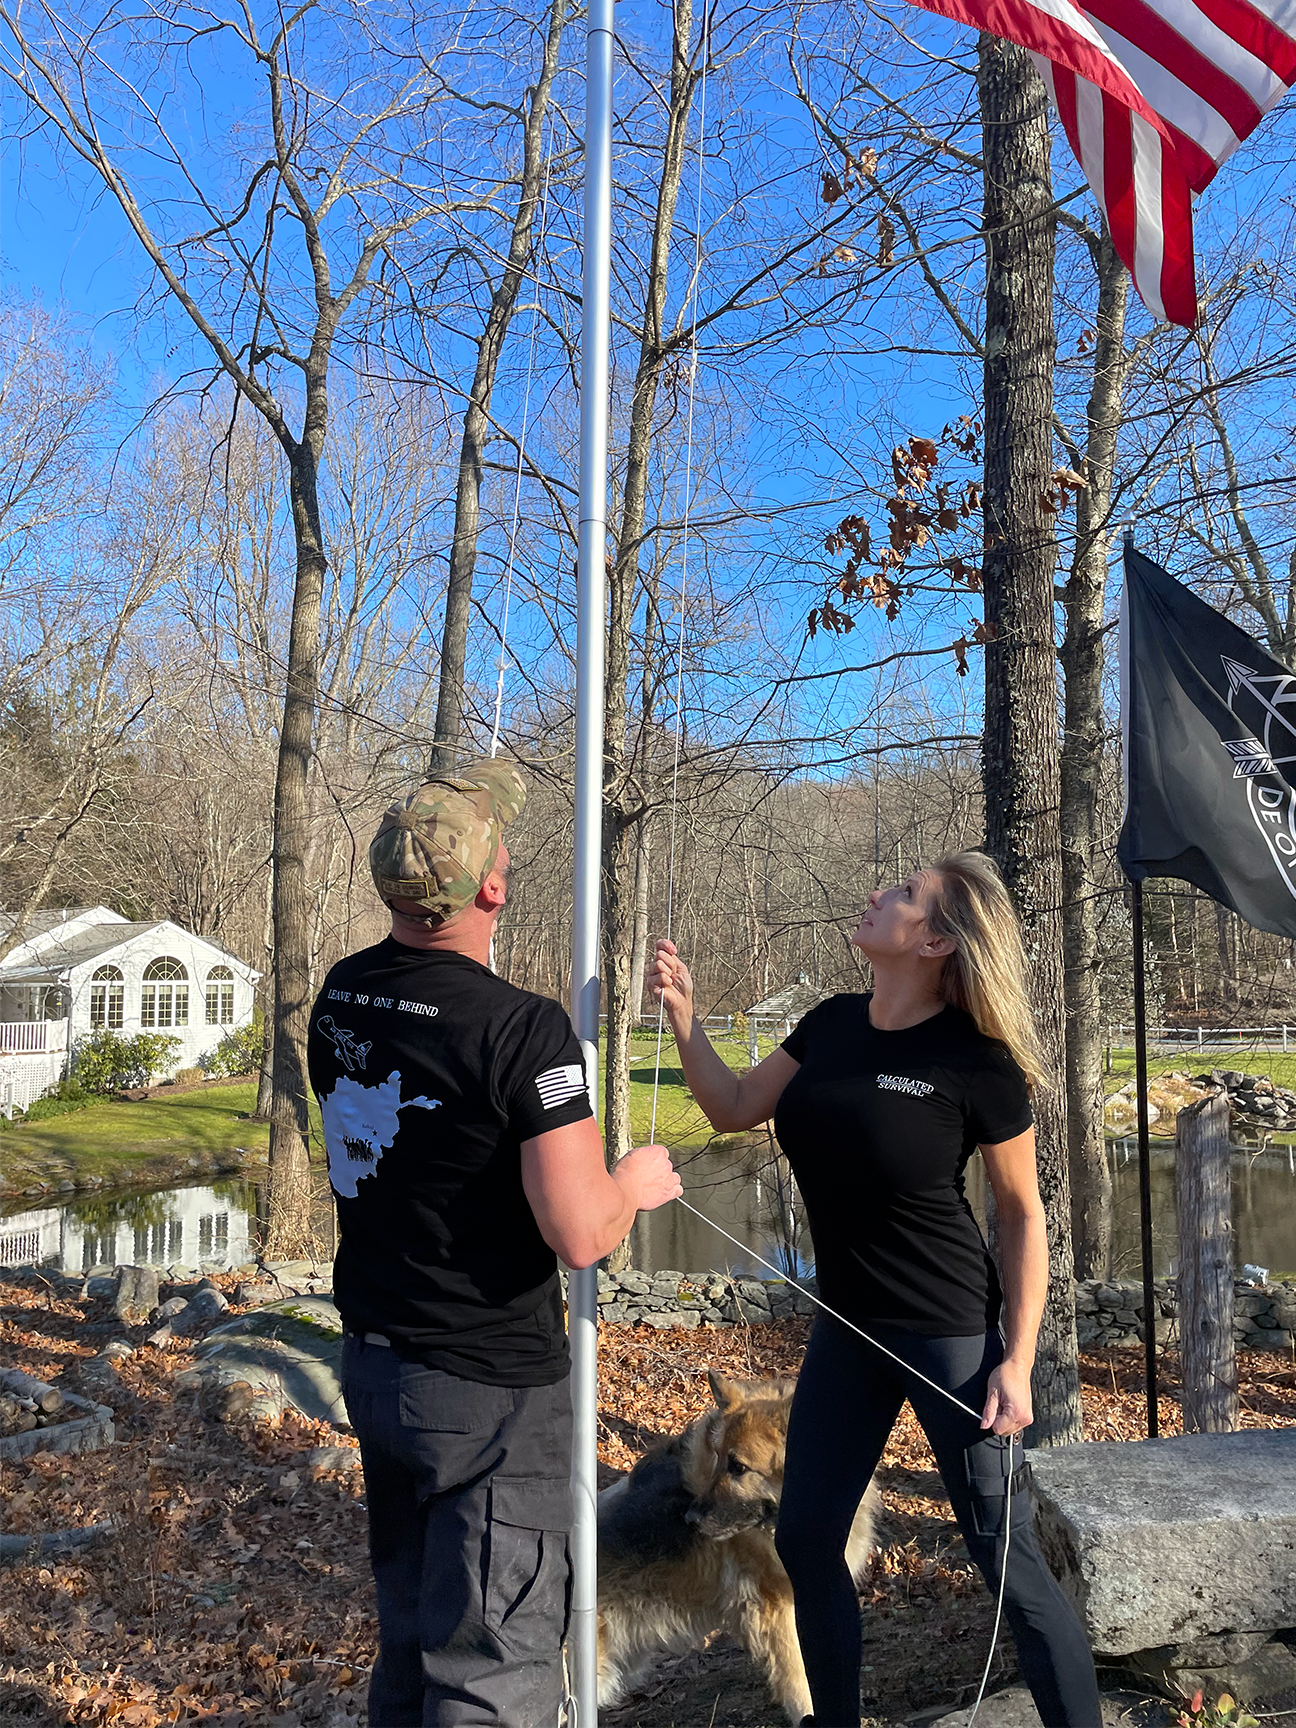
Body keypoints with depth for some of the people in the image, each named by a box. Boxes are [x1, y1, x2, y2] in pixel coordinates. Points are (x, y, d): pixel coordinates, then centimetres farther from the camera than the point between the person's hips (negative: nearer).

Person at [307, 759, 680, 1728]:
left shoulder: (341, 997, -1)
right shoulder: (523, 1030, -25)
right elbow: (581, 1237, -26)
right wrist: (635, 1181, -5)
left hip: (372, 1362, 8)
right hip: (488, 1390, -7)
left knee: (409, 1632, 24)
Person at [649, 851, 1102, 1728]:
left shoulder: (976, 1062, -17)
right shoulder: (832, 1025, -1)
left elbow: (1024, 1216, -9)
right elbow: (734, 1109, 8)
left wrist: (1018, 1361, -13)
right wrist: (682, 1013, -4)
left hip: (951, 1333, -6)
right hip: (845, 1326, 7)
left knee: (1008, 1558, 3)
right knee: (806, 1539, 15)